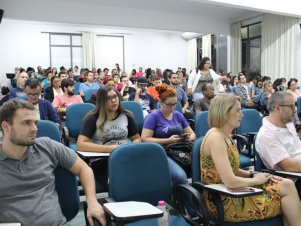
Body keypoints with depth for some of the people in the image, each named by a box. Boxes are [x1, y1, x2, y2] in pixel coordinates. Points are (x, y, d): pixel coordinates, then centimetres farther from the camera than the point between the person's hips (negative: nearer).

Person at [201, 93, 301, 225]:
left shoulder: (225, 136, 8)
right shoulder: (215, 137, -21)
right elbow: (230, 181, -25)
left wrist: (253, 175, -1)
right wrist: (255, 179, -10)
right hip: (223, 201, -8)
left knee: (287, 184, -3)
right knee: (286, 188, -7)